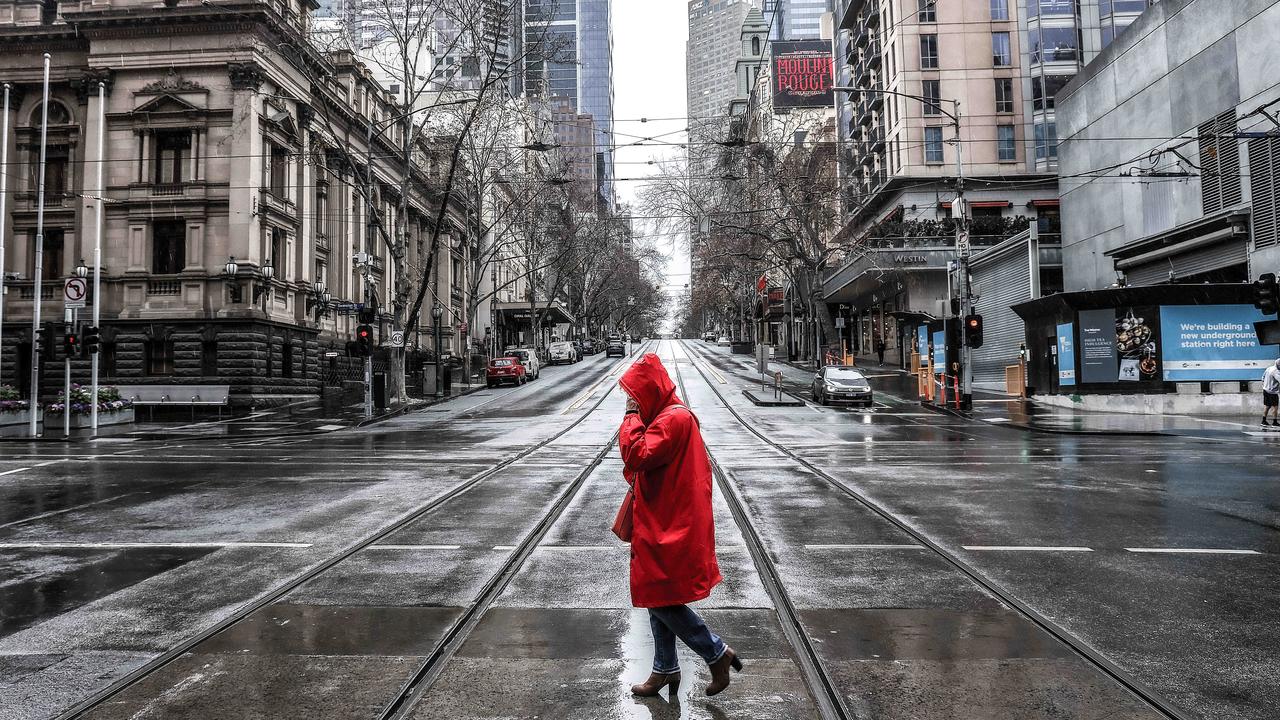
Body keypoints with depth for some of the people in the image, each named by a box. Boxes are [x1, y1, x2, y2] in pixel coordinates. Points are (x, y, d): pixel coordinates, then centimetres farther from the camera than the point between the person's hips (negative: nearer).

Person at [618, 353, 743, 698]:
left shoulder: (673, 419, -19)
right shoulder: (672, 415, 13)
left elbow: (637, 456, -29)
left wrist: (631, 416, -20)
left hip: (669, 530, -11)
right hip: (665, 525, 11)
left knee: (661, 599, -2)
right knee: (658, 598, 16)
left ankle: (717, 653, 10)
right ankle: (665, 669, 27)